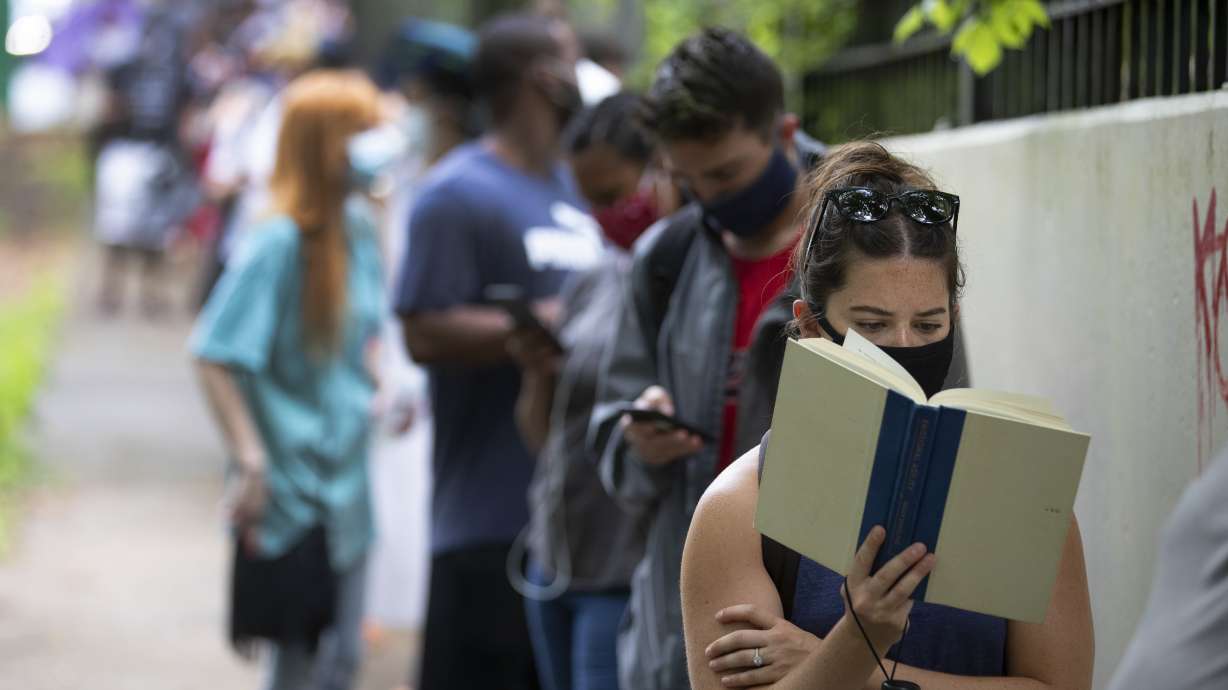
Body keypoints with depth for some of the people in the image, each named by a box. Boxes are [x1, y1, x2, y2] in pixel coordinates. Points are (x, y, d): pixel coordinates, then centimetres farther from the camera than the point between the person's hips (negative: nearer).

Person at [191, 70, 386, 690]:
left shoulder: (358, 226, 6)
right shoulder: (278, 243, -19)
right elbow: (216, 356, -20)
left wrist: (381, 384, 4)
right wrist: (251, 458, -24)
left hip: (346, 480, 8)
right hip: (295, 485, -8)